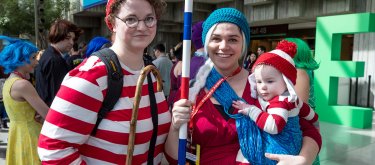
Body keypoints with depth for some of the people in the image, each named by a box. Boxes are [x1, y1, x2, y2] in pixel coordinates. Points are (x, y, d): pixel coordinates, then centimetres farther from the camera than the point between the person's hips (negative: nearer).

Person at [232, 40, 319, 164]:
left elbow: (273, 126, -38)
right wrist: (314, 127, 42)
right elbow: (307, 111, 21)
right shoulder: (291, 98, 5)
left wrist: (251, 110, -29)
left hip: (280, 150, -10)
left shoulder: (280, 102, -25)